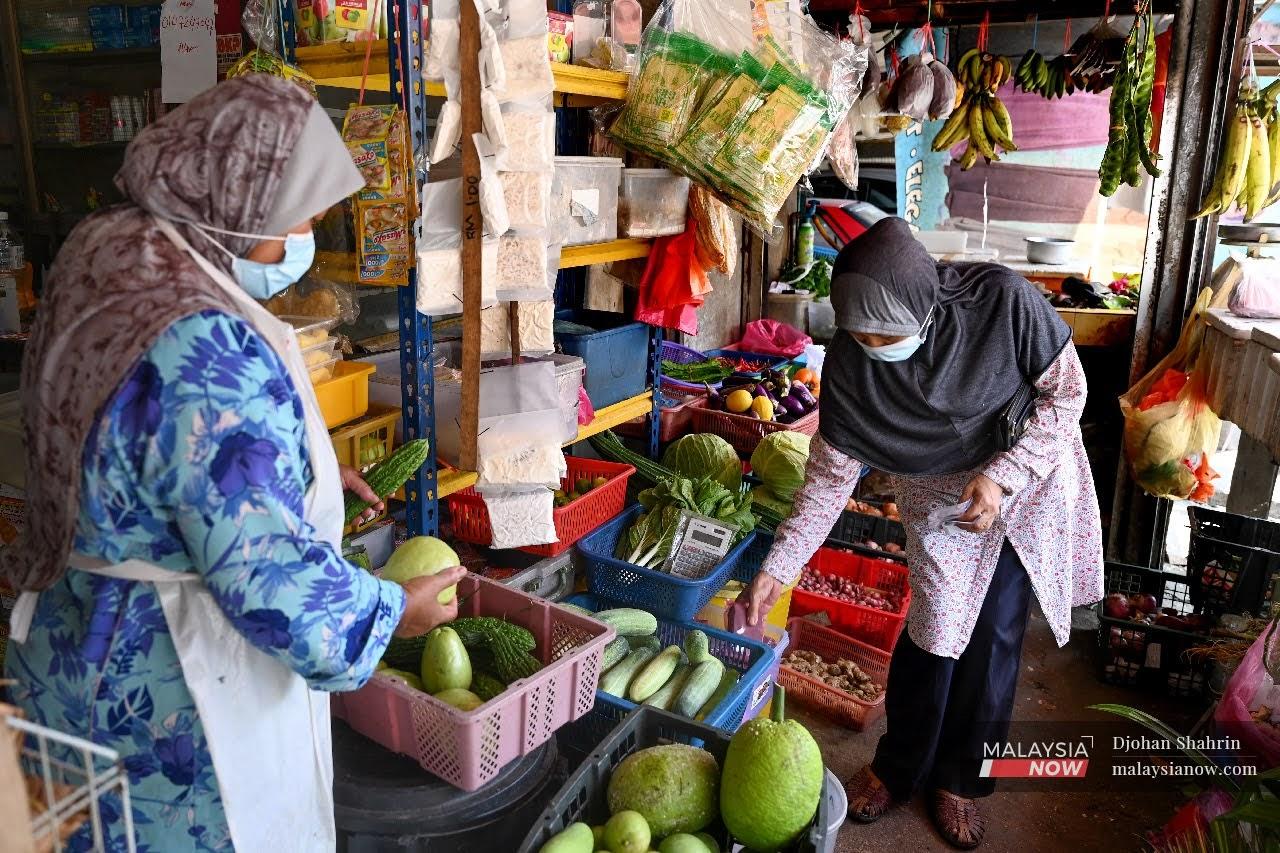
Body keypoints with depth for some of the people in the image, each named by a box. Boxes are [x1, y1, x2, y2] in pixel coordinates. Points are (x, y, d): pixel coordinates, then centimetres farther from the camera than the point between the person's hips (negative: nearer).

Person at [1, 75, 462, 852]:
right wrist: (391, 612, -14)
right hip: (170, 699, -9)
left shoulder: (112, 260, -2)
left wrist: (303, 468, 13)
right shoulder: (204, 349, -33)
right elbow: (266, 576, -30)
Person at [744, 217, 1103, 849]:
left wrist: (1000, 476, -26)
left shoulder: (1003, 301, -30)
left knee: (992, 637, 5)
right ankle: (898, 767, 24)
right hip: (938, 495, 0)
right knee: (935, 630, -2)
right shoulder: (849, 359, -24)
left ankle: (960, 779, 27)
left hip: (1027, 476, 0)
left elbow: (1066, 392, -15)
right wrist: (777, 569, -19)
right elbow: (831, 471, -16)